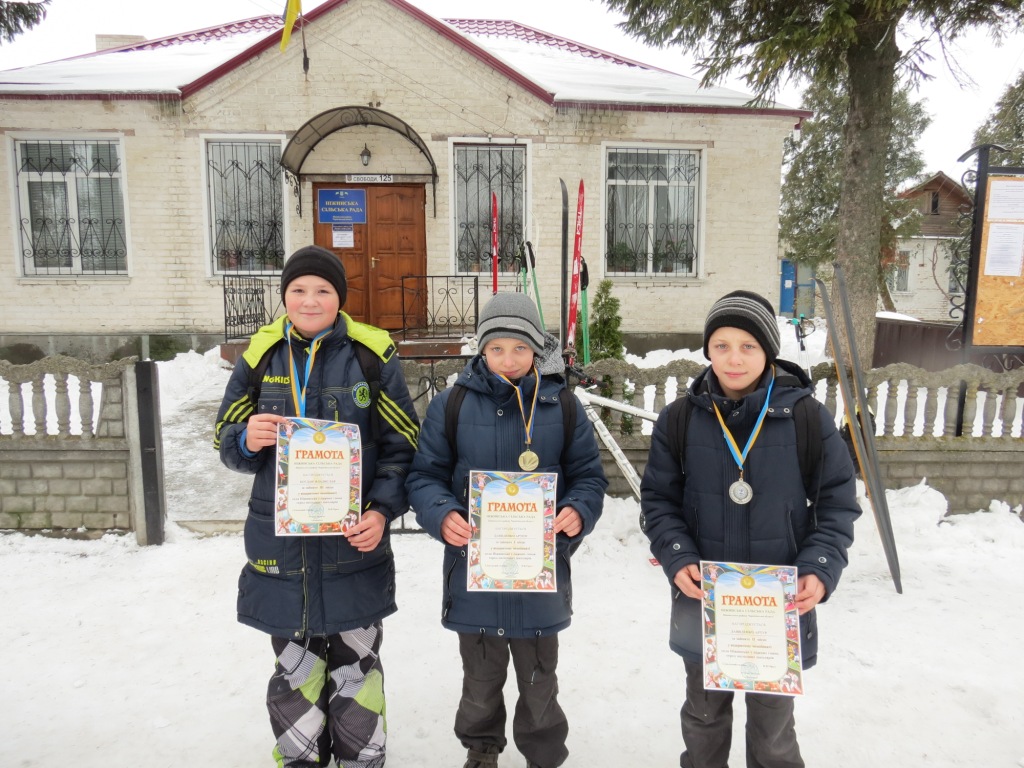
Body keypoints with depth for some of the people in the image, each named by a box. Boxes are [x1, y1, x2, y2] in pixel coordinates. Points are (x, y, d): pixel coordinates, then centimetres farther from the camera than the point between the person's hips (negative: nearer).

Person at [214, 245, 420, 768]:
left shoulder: (371, 353, -4)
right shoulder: (261, 353, 4)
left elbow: (401, 444, -2)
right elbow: (227, 442, 9)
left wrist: (382, 510, -16)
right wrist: (247, 440, -15)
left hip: (353, 543, -2)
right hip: (280, 544, 2)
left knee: (356, 667, 11)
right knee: (294, 670, 15)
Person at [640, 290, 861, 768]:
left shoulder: (809, 418, -9)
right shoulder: (679, 419, -6)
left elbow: (838, 502, -1)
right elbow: (658, 499, 1)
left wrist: (820, 570, -14)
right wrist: (677, 559, -13)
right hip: (702, 601, 1)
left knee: (773, 725, 19)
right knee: (704, 714, 23)